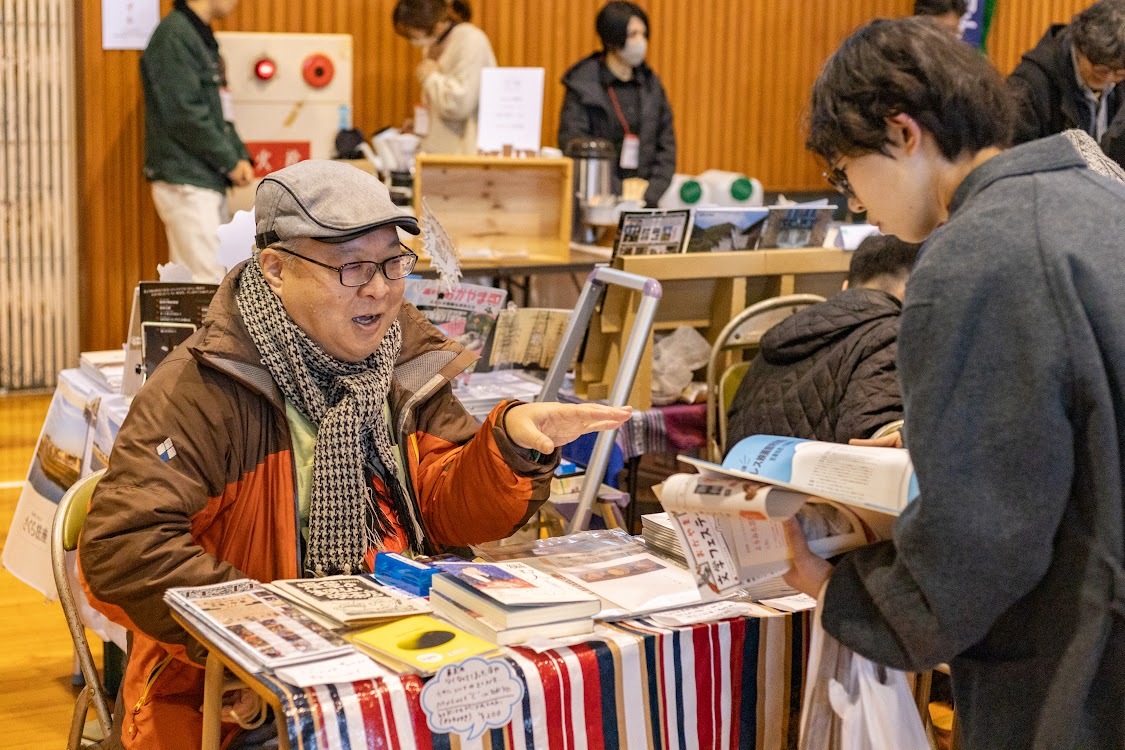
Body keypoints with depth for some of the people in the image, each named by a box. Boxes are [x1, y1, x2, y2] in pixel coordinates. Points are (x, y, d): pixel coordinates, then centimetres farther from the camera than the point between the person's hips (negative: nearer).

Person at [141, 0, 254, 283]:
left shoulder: (202, 36, 17)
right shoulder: (175, 36, -13)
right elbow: (183, 116, -19)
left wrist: (240, 156, 4)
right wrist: (230, 162, -11)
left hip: (209, 182, 10)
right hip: (186, 184, -10)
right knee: (208, 284, -11)